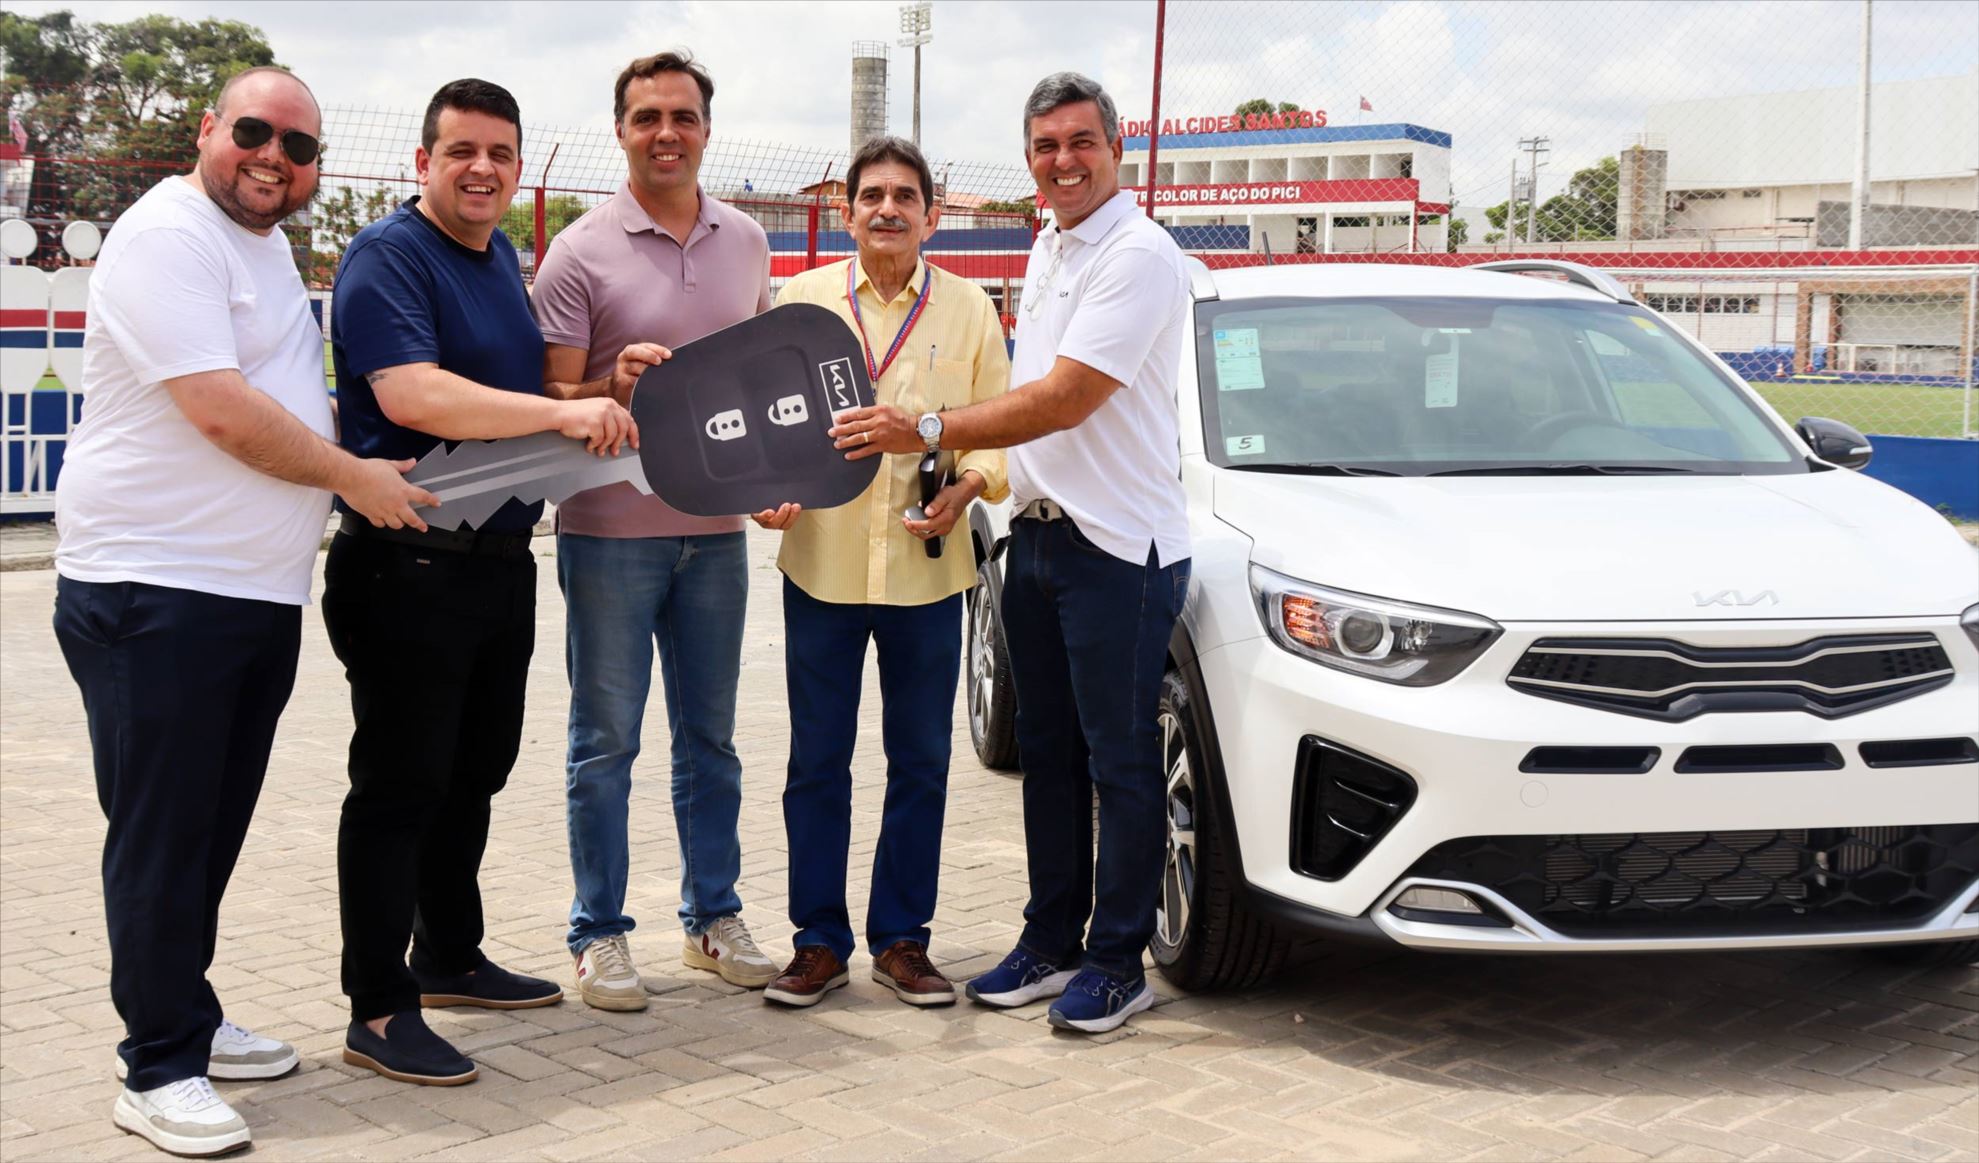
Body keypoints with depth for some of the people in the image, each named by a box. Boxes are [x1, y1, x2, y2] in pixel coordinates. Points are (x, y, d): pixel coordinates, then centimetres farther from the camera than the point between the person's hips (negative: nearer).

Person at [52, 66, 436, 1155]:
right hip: (155, 590, -9)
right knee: (162, 834, -2)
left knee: (215, 827, 15)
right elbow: (221, 412, -20)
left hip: (260, 591, 9)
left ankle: (187, 1021, 28)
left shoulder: (268, 245, 17)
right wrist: (355, 477, -10)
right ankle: (159, 1068, 7)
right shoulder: (169, 235, -12)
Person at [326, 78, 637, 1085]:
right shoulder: (388, 256, -12)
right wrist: (563, 413, -30)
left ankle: (450, 957, 32)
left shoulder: (500, 257, 15)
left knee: (475, 770, 17)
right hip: (409, 570, -9)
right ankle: (378, 1011, 3)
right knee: (401, 783, -4)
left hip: (501, 561, 9)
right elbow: (410, 394, -27)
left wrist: (607, 390, 8)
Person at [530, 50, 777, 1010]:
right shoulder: (581, 252, -7)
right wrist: (618, 383, -27)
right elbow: (551, 401, -8)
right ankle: (599, 933, 13)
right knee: (605, 739, 3)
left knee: (709, 735, 13)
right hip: (610, 528, -4)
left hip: (714, 526, 5)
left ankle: (714, 916, 24)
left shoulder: (745, 242, 9)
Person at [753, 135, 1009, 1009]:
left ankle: (901, 939, 18)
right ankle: (819, 941, 15)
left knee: (921, 763, 6)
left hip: (927, 569, 1)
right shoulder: (801, 300, 6)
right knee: (817, 762, 4)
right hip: (821, 562, 0)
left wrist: (964, 489, -12)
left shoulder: (968, 310, 7)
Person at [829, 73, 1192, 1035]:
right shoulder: (1046, 253, 16)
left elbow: (1064, 401, -21)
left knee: (1119, 761, -1)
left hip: (1117, 545, -9)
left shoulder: (1138, 257, -14)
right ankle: (1050, 944, 23)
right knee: (1047, 752, 13)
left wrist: (926, 431, -21)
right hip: (1036, 532, 9)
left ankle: (1116, 963, 8)